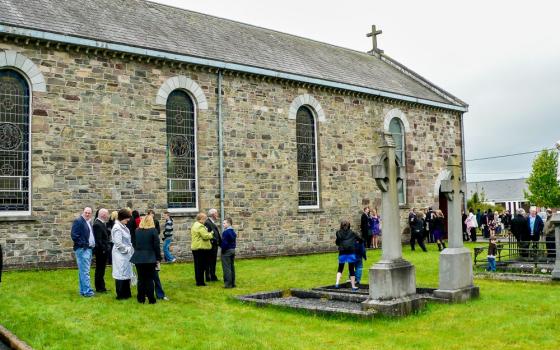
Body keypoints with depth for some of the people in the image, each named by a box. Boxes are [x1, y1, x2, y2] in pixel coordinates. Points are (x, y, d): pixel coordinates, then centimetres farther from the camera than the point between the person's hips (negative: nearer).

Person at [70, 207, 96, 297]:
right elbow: (74, 235, -17)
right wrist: (83, 244, -19)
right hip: (82, 249, -9)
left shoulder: (89, 222, 18)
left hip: (89, 249, 9)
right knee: (85, 271, -9)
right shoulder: (78, 221, -8)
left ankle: (83, 290, 18)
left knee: (83, 271, 13)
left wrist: (93, 245, 11)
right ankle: (87, 291, -9)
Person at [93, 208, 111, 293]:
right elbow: (98, 239, -22)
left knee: (101, 270, 16)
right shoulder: (97, 224, -19)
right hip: (101, 251, -10)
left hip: (104, 250, 10)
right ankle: (99, 288, 8)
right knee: (100, 269, 0)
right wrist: (103, 249, -19)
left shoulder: (102, 223, 11)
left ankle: (101, 287, 24)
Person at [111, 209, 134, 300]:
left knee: (127, 274, 14)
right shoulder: (117, 228, -17)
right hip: (120, 254, -9)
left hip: (126, 254, 9)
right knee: (121, 274, -1)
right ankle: (120, 295, 7)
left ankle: (126, 293, 22)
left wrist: (130, 249, 7)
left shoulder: (123, 227, 11)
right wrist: (128, 249, -11)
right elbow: (118, 243, -20)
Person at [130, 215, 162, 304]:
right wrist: (158, 258, 0)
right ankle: (151, 299, 6)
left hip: (138, 258, 3)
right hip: (150, 258, -3)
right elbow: (156, 245, -7)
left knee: (141, 279, 10)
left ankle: (141, 298, 15)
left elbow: (134, 244, 10)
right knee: (149, 279, 3)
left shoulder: (137, 231, 4)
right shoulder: (153, 231, -7)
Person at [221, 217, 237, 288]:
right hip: (233, 250, 9)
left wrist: (223, 249, -10)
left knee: (227, 268, -3)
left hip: (226, 251, -9)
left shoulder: (226, 232, -18)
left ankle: (228, 284, -2)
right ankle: (232, 283, 18)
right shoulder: (233, 232, 10)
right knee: (232, 267, 13)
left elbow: (224, 243, -21)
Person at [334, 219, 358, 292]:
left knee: (340, 269, 13)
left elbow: (337, 243, 6)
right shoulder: (351, 233, 7)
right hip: (351, 253, 0)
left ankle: (337, 283, -4)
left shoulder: (338, 233, 5)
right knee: (351, 269, 6)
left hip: (342, 252, 0)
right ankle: (353, 286, 8)